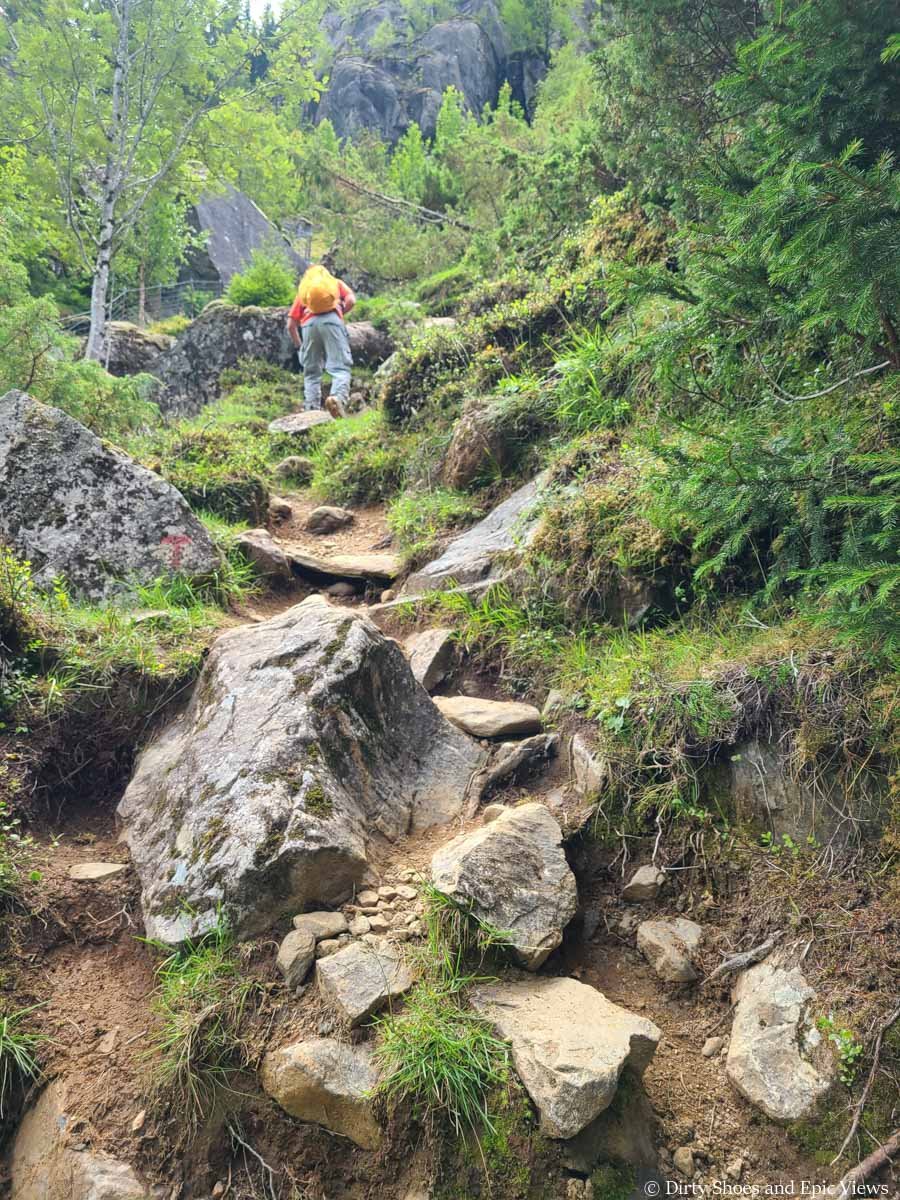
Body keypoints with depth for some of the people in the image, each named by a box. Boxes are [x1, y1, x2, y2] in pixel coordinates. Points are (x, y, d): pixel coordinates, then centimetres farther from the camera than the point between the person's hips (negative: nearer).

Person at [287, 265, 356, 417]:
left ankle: (311, 411, 0)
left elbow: (291, 325, 22)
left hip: (309, 324, 2)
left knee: (311, 372, 10)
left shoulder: (303, 290, 32)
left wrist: (299, 347, 31)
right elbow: (351, 300, 7)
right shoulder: (336, 282, 29)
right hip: (332, 320, -2)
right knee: (340, 367, -8)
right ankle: (338, 397, -35)